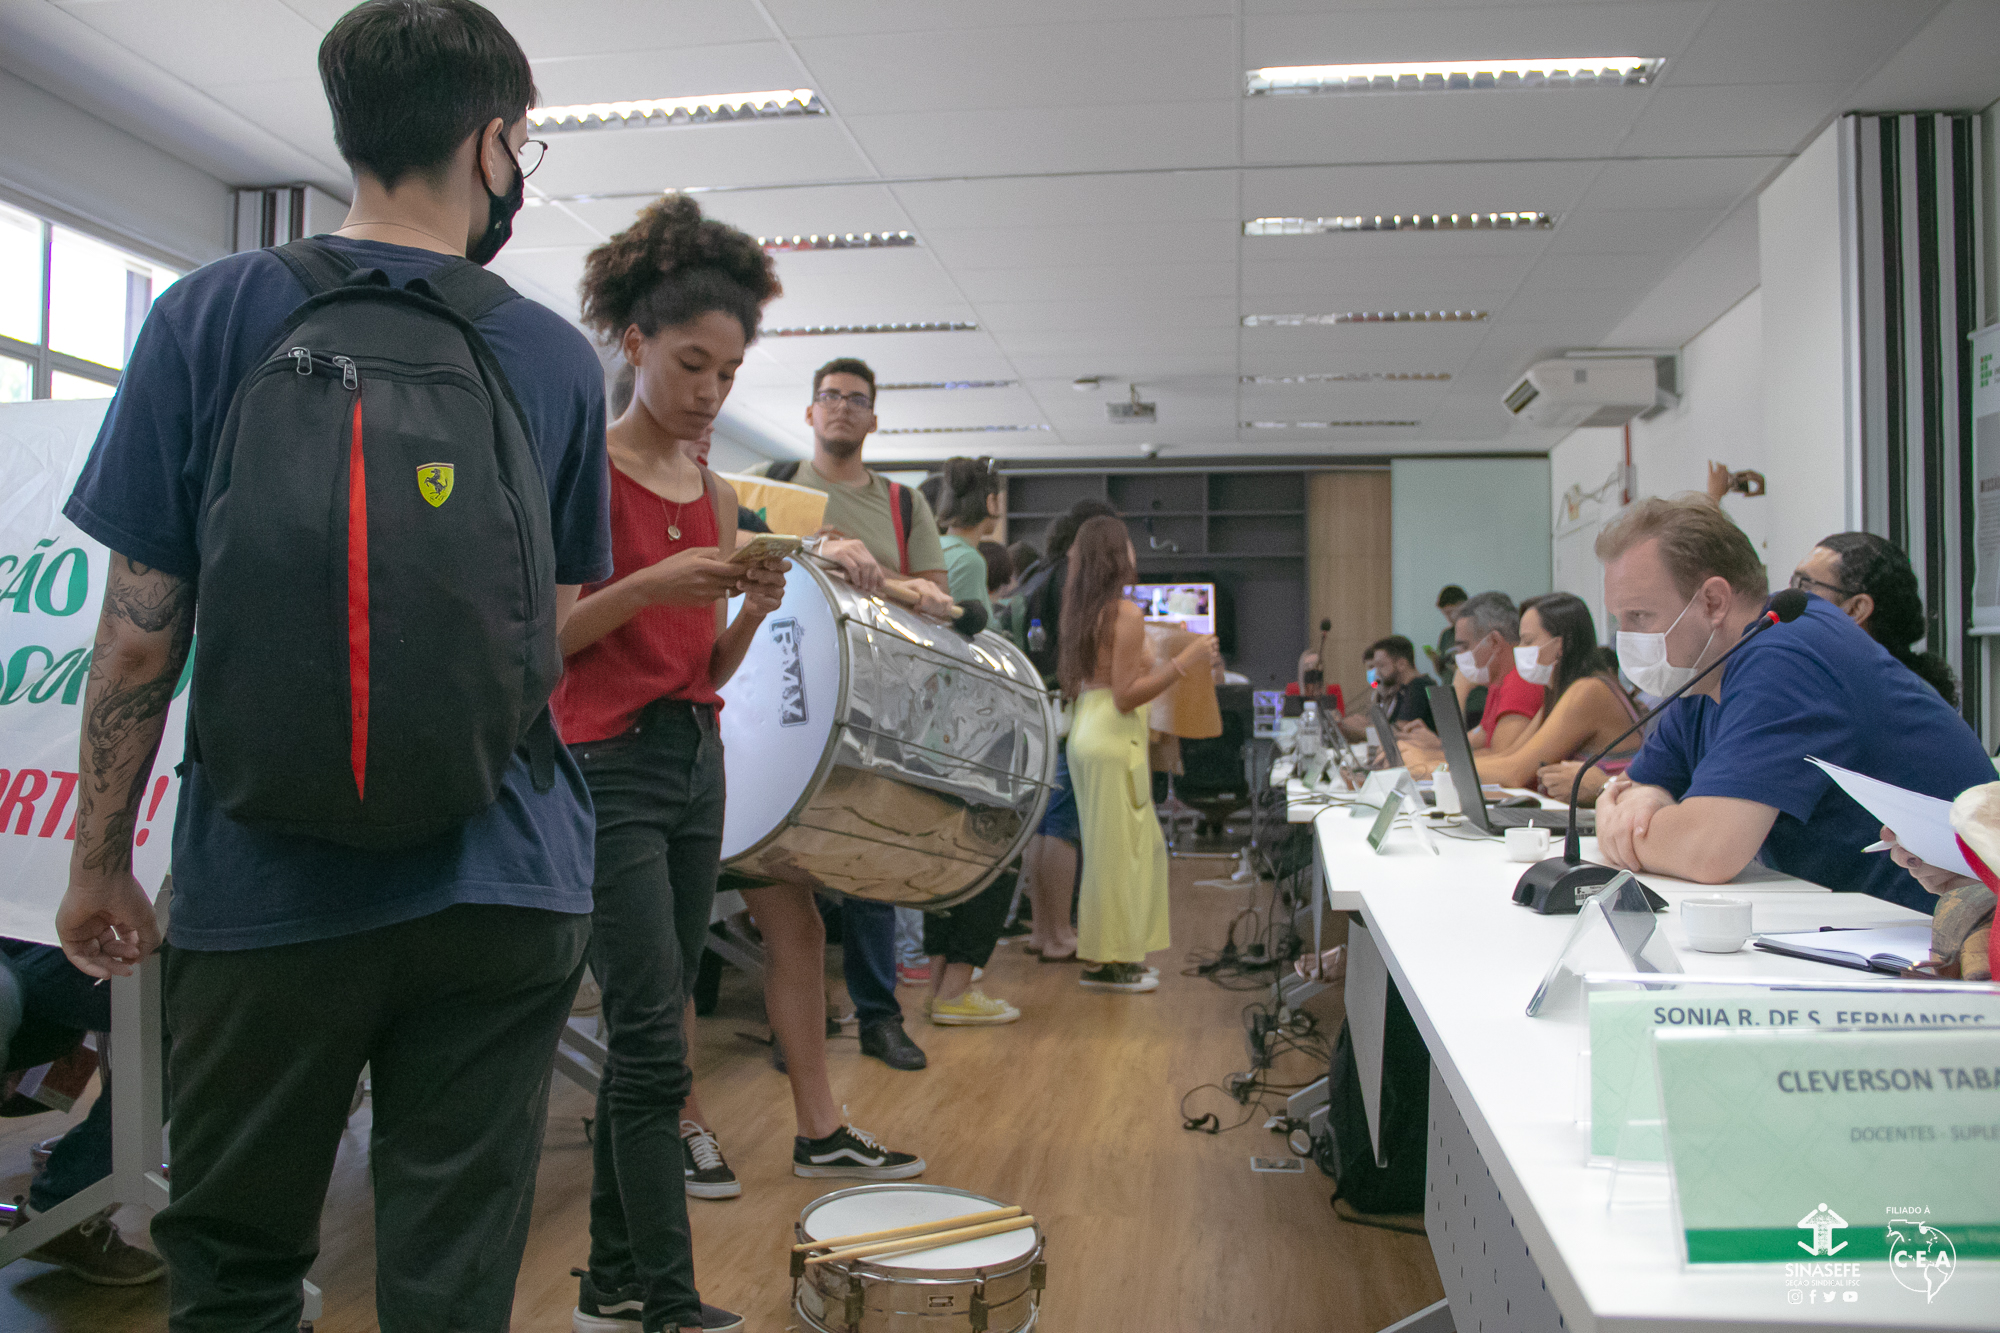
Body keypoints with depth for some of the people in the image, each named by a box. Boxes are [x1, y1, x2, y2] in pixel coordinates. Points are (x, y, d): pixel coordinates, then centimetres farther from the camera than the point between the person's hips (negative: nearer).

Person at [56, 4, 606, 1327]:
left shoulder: (216, 313, -5)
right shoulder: (559, 359, 0)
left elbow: (141, 629, -5)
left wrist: (100, 859, 7)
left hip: (271, 884, -1)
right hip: (503, 887, 1)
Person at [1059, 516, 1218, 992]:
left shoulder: (1082, 612, 12)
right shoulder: (1127, 612, -13)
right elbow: (1126, 695, -16)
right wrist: (1183, 663, -15)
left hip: (1086, 729, 9)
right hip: (1114, 738, -9)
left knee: (1139, 845, 15)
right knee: (1117, 849, -2)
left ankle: (1115, 952, 20)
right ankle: (1107, 962, 5)